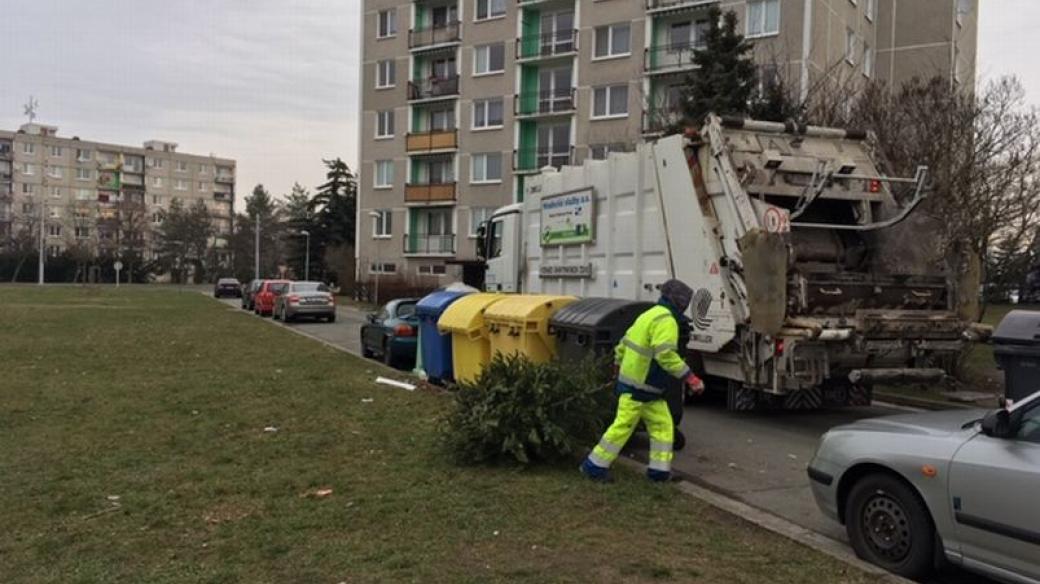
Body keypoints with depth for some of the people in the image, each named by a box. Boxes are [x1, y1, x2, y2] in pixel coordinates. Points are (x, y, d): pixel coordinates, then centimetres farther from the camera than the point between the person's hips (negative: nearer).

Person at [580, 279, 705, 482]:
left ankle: (659, 469, 13)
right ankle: (594, 465, 5)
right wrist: (690, 378, -25)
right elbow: (666, 355, -28)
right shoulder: (666, 320, -16)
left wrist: (619, 367, 29)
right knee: (623, 426, -3)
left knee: (662, 424, 11)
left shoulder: (650, 315, 15)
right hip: (639, 387, -10)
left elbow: (624, 344, 19)